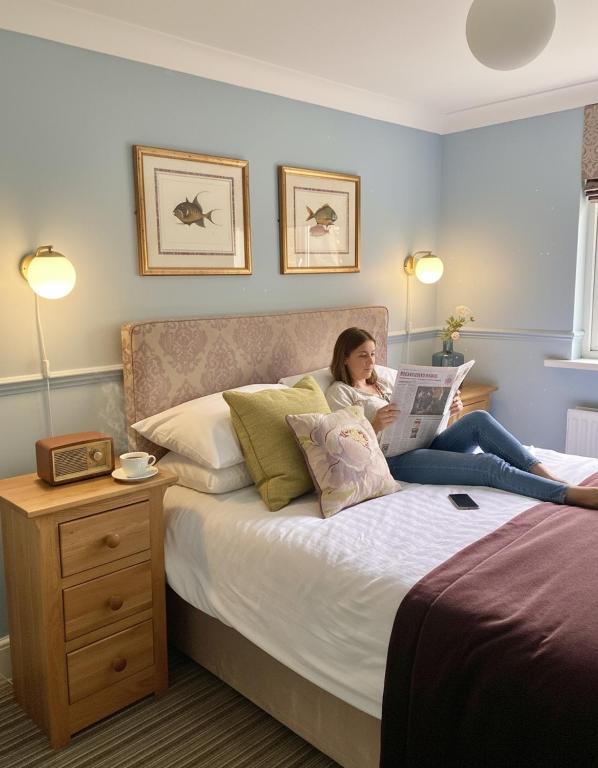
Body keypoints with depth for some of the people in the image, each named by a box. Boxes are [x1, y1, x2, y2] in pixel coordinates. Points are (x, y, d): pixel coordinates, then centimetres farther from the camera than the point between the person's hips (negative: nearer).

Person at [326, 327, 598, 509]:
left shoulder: (381, 383, 24)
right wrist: (376, 425, -27)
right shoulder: (339, 391, 3)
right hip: (397, 459, -7)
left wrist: (445, 410, 2)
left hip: (425, 444, 7)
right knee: (489, 464, -25)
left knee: (479, 418, -20)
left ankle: (554, 479, -25)